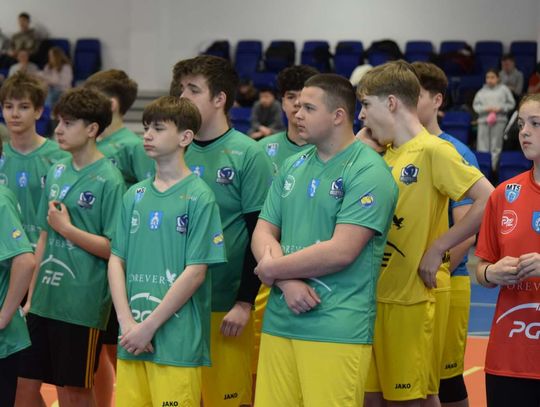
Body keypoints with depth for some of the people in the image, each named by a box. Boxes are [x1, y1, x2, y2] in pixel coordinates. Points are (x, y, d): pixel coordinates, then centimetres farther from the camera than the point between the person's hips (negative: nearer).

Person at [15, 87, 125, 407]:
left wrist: (67, 228, -14)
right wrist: (31, 295, 13)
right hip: (44, 301, 6)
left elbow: (115, 249, -12)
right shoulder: (57, 172, 10)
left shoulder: (109, 180, -10)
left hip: (81, 305, -6)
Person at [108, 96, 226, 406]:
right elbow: (117, 260, 9)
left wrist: (149, 326, -11)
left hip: (178, 341, -5)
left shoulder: (198, 197, -5)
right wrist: (127, 322, -4)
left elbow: (195, 272, -9)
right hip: (132, 341, 5)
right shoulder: (135, 195, 11)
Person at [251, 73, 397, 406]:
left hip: (337, 329, -6)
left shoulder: (368, 172, -9)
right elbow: (263, 234, 11)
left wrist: (273, 270, -6)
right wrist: (288, 283, -9)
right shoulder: (293, 166, 14)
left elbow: (341, 251, -17)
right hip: (279, 324, 6)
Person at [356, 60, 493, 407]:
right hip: (378, 294, 8)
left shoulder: (433, 150, -12)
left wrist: (438, 248, -17)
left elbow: (489, 200, -19)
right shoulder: (385, 155, 11)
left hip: (414, 297, -7)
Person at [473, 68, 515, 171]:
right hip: (483, 120, 2)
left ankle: (494, 167, -2)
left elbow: (511, 104, 8)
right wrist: (486, 109, -8)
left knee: (496, 147, -4)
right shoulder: (482, 92, 13)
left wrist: (500, 108, -7)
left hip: (499, 120, -2)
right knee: (482, 146, -1)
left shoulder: (503, 89, 9)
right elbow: (475, 106, 9)